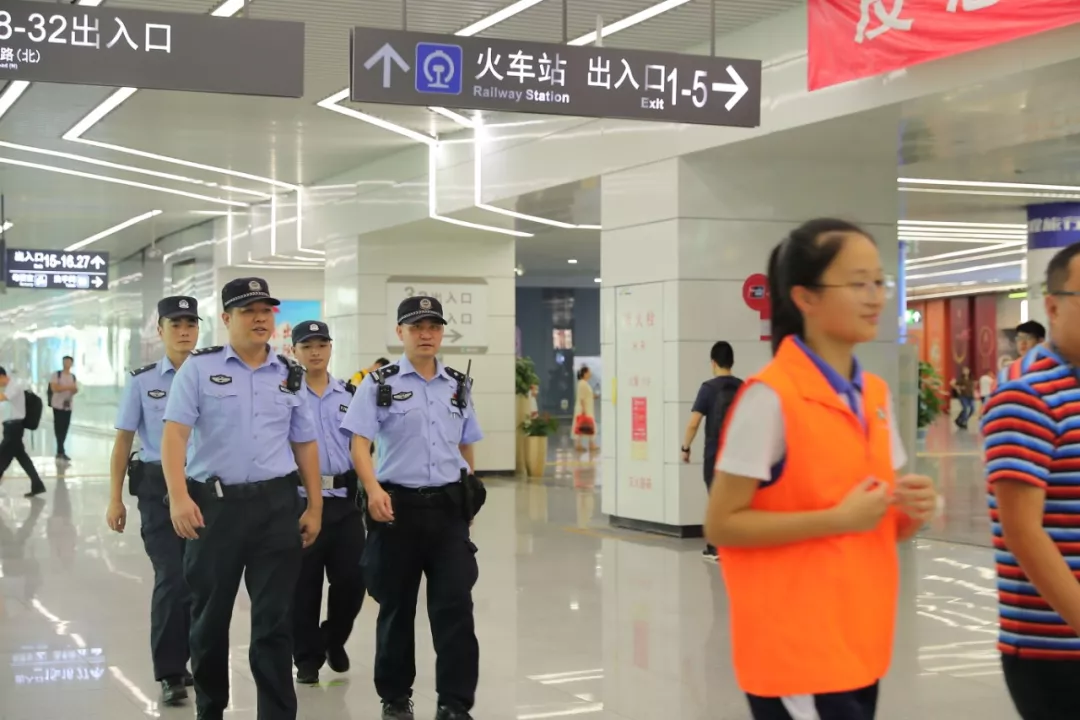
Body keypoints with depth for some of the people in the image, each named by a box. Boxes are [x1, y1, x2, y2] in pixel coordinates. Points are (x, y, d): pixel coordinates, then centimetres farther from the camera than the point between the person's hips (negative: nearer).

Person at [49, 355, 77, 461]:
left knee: (65, 427, 6)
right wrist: (67, 387, -18)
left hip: (68, 406, 5)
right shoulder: (57, 374, -4)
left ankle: (60, 451, 15)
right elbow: (54, 388, -14)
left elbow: (75, 390, 11)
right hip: (58, 405, -5)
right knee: (59, 427, -6)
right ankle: (61, 451, -4)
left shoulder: (73, 376, 12)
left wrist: (74, 389, -12)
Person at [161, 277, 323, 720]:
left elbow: (304, 444, 15)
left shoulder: (289, 376, 11)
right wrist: (179, 497, -21)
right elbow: (174, 433, -8)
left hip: (276, 505, 2)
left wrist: (314, 507, 12)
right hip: (213, 504, -2)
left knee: (275, 618, 3)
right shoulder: (199, 368, 0)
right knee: (211, 615, 11)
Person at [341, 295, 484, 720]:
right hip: (398, 504, -2)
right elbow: (359, 444, -9)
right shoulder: (380, 384, -2)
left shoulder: (457, 386, 11)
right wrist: (373, 488, -24)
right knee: (396, 606, 8)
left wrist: (471, 494, 17)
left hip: (448, 506, 3)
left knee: (455, 606, -4)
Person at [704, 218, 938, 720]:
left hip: (859, 649, 7)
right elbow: (721, 525, -15)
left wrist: (911, 511, -6)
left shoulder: (876, 395, 9)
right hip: (796, 653, -7)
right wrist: (837, 519, -19)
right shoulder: (771, 396, -14)